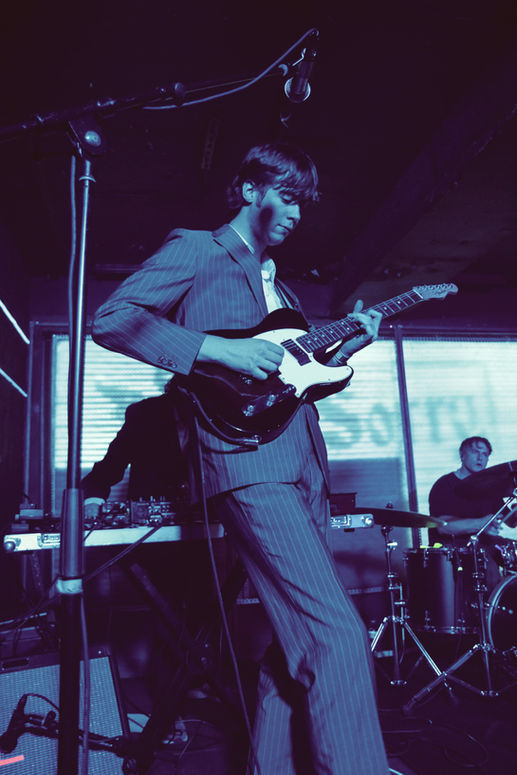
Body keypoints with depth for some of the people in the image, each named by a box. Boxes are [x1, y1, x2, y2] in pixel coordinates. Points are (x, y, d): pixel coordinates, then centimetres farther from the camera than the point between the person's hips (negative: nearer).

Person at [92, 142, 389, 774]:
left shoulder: (276, 283, 30)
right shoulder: (194, 251, 7)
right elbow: (110, 319, -6)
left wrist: (346, 343, 12)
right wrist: (216, 349, -17)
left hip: (303, 470, 9)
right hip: (249, 461, -8)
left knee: (298, 642, 11)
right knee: (339, 637, -16)